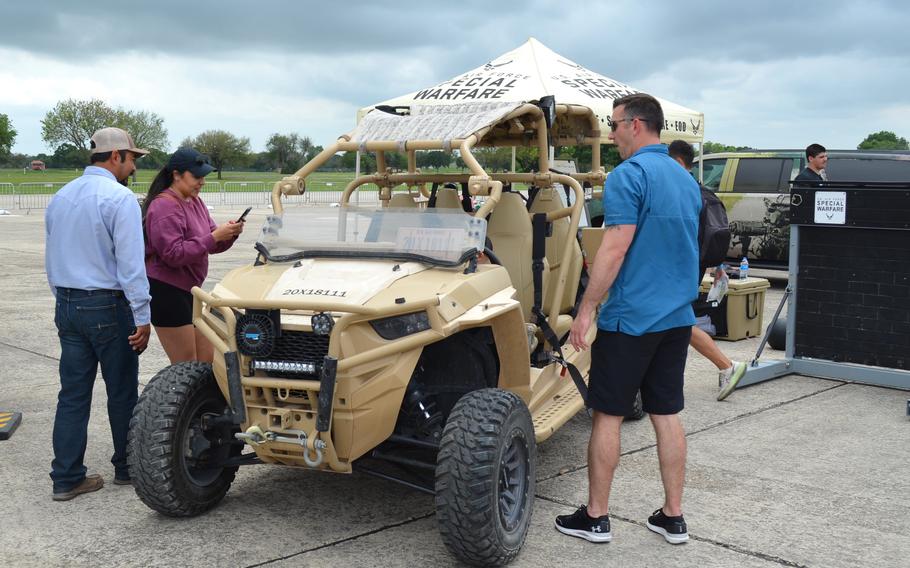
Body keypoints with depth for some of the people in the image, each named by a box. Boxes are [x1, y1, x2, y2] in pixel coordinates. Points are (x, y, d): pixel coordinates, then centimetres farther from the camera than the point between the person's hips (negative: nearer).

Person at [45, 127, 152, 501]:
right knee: (122, 392, 7)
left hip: (67, 306, 7)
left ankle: (66, 478, 11)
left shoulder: (61, 197, 12)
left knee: (73, 393, 9)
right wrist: (142, 318, -15)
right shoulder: (119, 198, -13)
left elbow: (52, 260, 17)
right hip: (108, 307, -7)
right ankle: (127, 467, 20)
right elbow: (130, 264, -18)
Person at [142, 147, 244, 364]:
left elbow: (212, 245, 14)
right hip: (166, 291, -9)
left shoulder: (194, 202, 12)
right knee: (186, 367, -4)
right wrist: (213, 237, -25)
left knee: (207, 359, 12)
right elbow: (173, 254, -23)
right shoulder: (164, 207, -15)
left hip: (188, 289, 9)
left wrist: (230, 233, -7)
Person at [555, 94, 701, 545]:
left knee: (607, 415, 3)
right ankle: (672, 517, 18)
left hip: (630, 318, -8)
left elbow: (615, 248, -20)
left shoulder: (629, 175, -14)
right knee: (667, 415, 11)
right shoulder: (686, 180, 13)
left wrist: (585, 310, -15)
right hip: (677, 316, 8)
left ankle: (595, 518, 12)